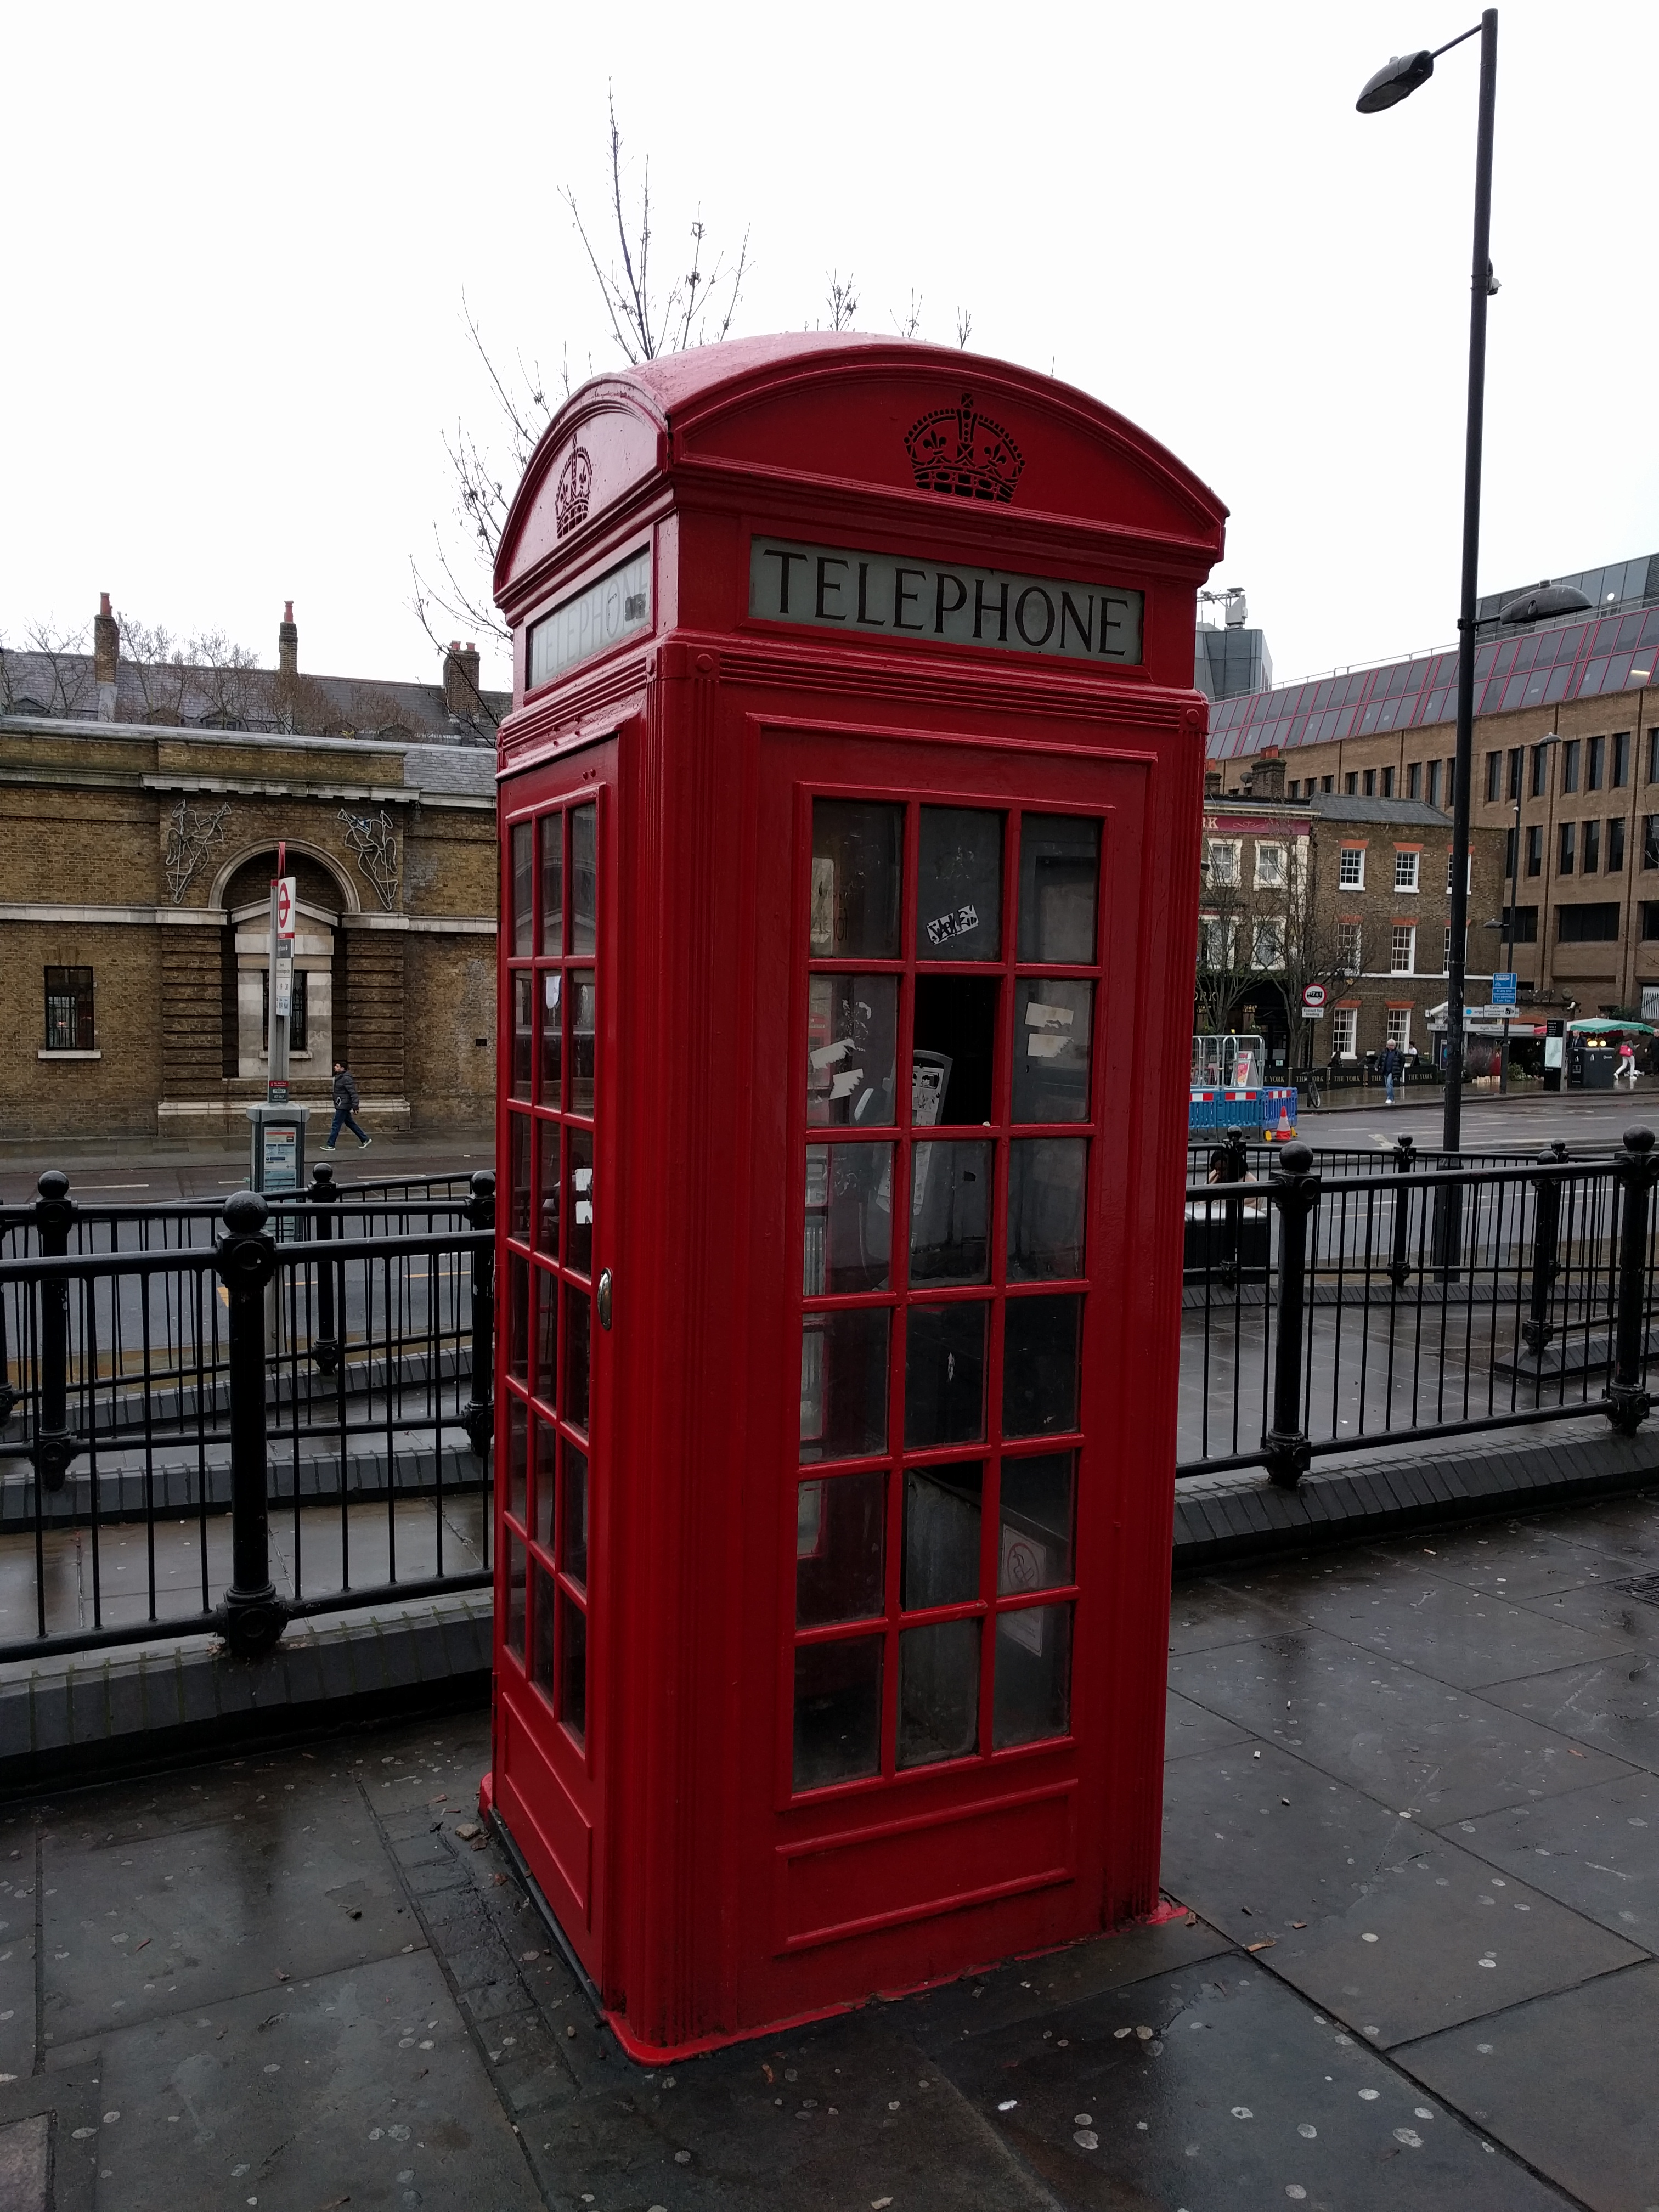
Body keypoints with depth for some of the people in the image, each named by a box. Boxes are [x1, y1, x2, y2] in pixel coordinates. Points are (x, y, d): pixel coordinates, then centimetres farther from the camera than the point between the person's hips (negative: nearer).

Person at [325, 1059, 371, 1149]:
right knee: (350, 1123, 16)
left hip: (343, 1106, -10)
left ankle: (330, 1145, 0)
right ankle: (365, 1139, 22)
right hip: (341, 1105, 10)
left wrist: (355, 1107, -23)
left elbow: (353, 1093, -22)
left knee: (336, 1125, -5)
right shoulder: (339, 1077, 12)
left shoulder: (346, 1079, -18)